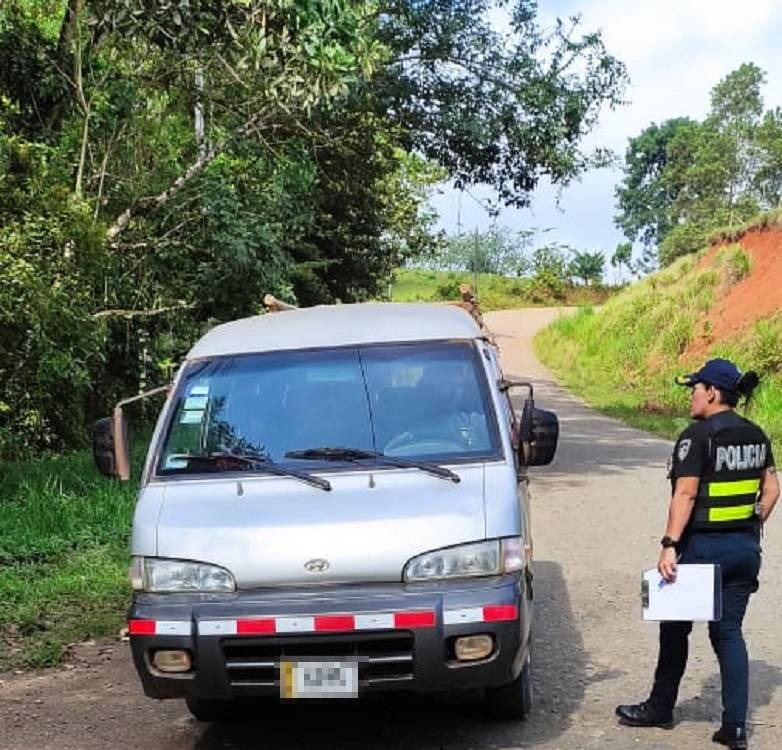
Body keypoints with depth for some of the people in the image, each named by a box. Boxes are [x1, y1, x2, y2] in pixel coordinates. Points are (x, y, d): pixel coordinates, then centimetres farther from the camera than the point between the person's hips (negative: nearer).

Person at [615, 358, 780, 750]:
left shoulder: (698, 436, -15)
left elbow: (685, 495, -20)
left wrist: (670, 545, -21)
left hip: (702, 546, -6)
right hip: (745, 548, 6)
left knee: (675, 628, 12)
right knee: (729, 632, 11)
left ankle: (661, 708, 26)